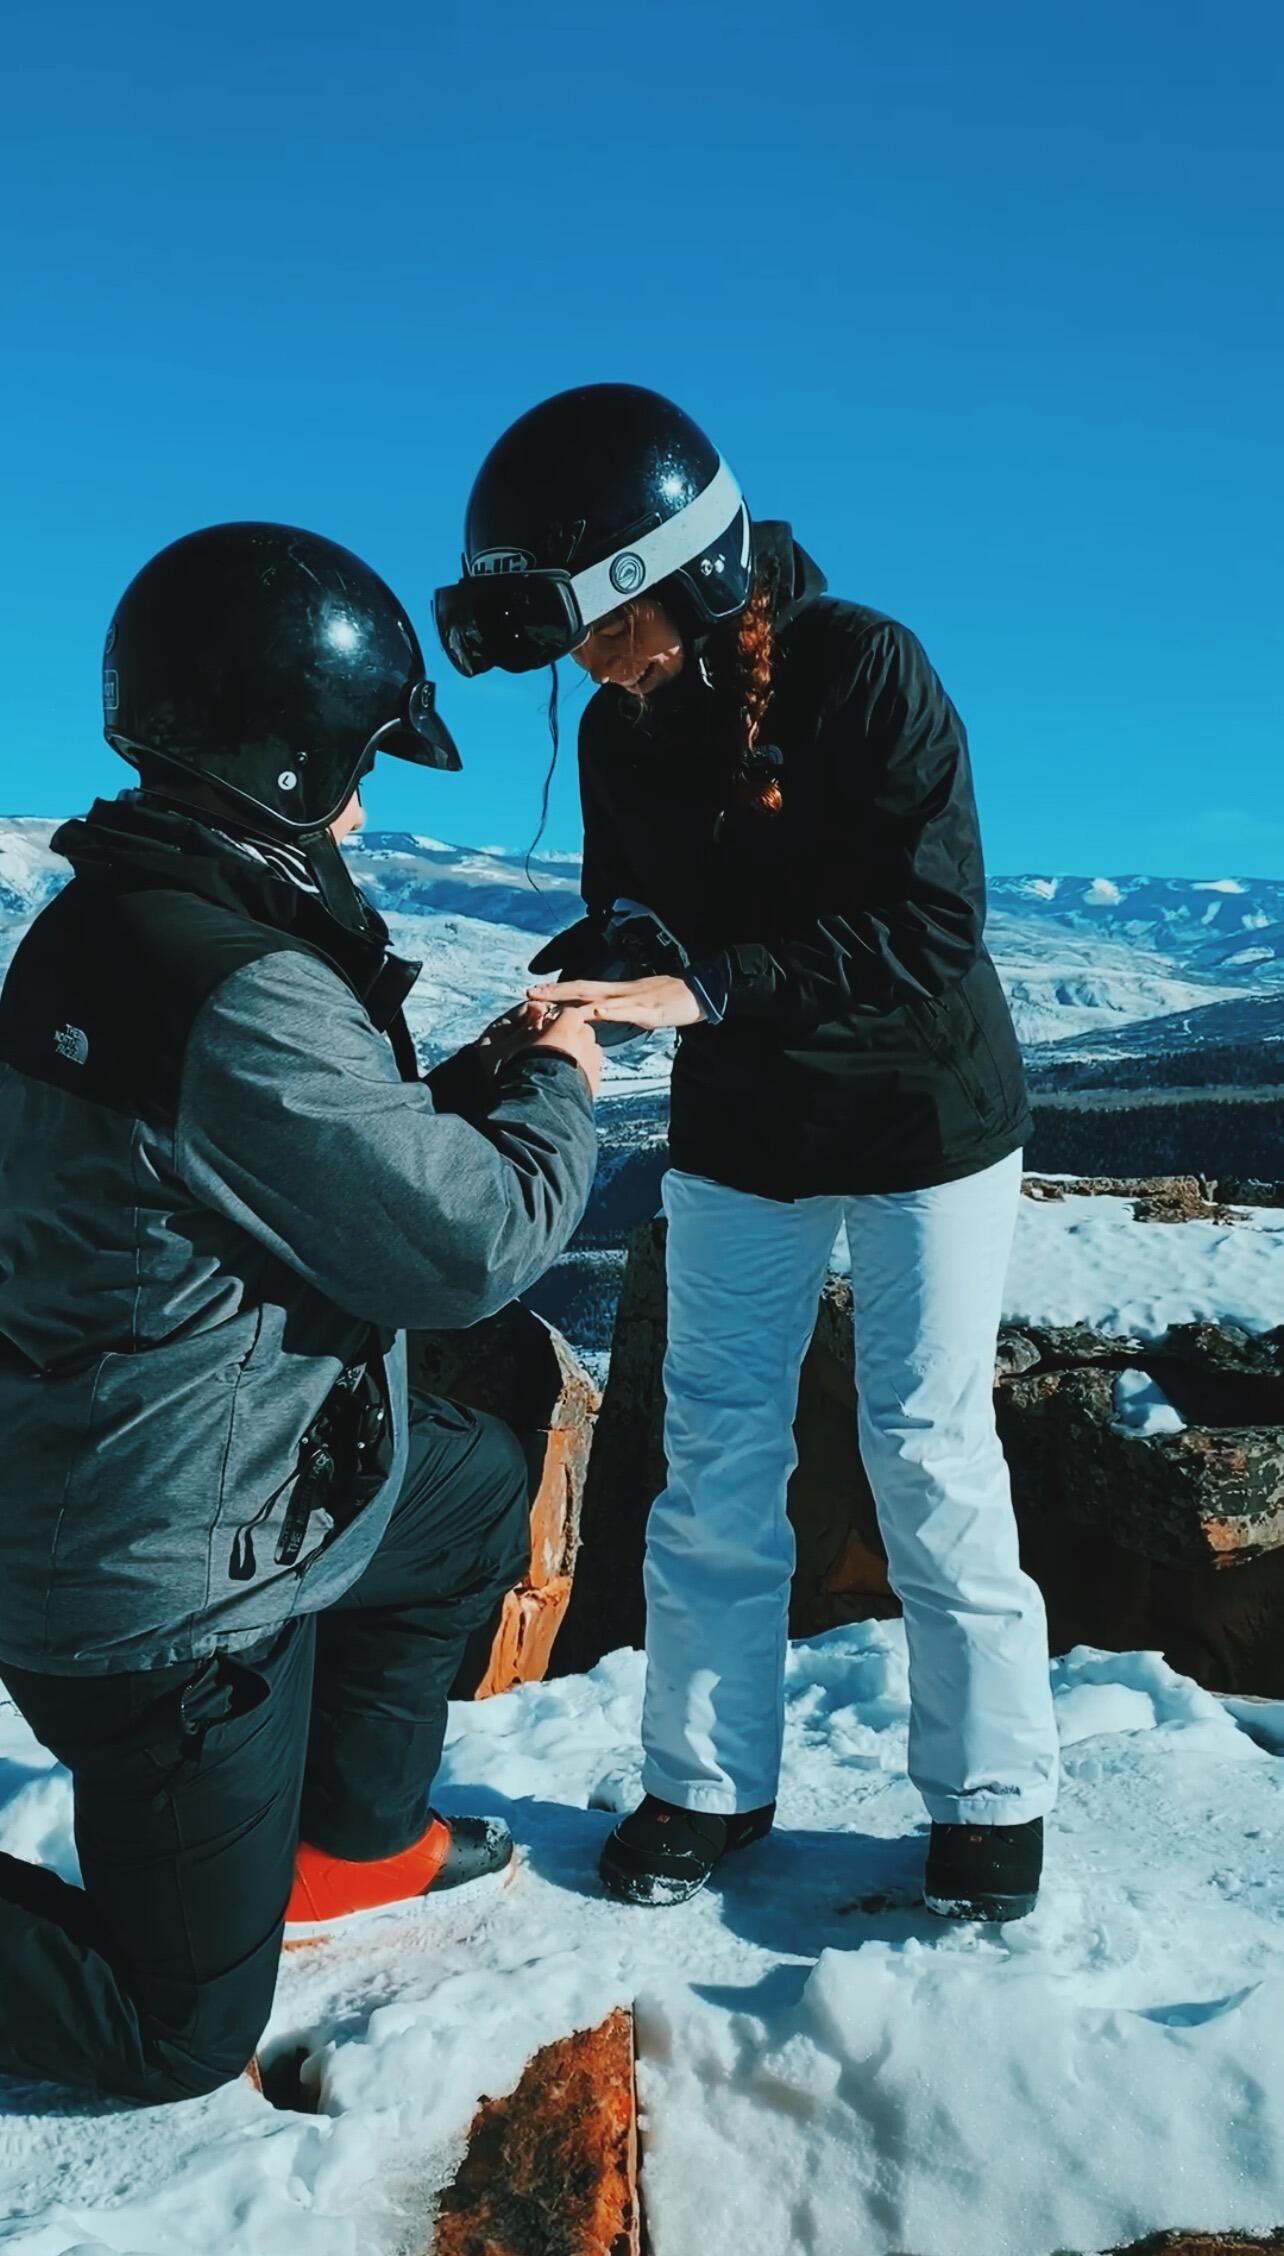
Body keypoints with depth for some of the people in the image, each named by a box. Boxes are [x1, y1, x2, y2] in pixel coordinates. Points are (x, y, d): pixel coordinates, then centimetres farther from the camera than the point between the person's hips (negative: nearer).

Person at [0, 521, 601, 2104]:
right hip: (173, 1587, -9)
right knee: (177, 2033, 12)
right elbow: (470, 1242, -21)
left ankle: (348, 1837, 38)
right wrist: (556, 1092, -3)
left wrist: (478, 1079, 4)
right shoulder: (240, 997, -30)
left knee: (479, 1491, 27)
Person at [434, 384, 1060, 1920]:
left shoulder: (863, 668, -20)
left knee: (928, 1451, 0)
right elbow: (633, 915, 6)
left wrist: (707, 987, -33)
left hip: (921, 1112, -5)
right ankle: (709, 1781, 22)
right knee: (716, 1449, 6)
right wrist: (580, 979, -17)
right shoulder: (618, 728, -4)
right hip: (739, 1128, 5)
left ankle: (991, 1795, 19)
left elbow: (932, 927, -26)